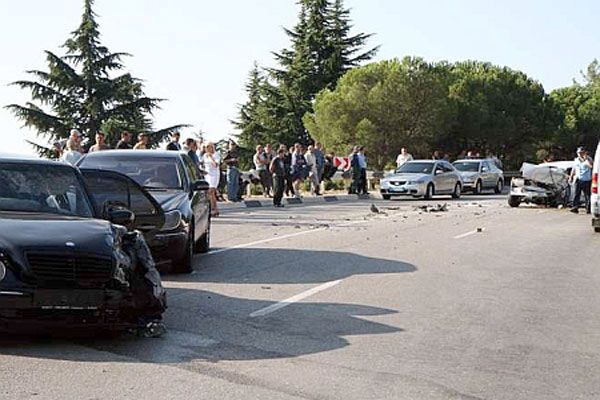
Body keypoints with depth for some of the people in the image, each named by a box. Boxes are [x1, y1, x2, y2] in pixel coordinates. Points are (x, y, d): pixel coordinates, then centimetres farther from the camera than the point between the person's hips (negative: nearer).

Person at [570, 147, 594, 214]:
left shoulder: (588, 159, -2)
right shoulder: (576, 160, 13)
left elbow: (591, 166, -23)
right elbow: (573, 169, 22)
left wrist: (585, 158, -20)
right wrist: (571, 177, 15)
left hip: (586, 180, -3)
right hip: (578, 180, 3)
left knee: (587, 195, 1)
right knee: (577, 194, -6)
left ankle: (588, 209, 7)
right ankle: (575, 208, -10)